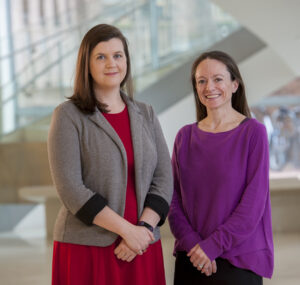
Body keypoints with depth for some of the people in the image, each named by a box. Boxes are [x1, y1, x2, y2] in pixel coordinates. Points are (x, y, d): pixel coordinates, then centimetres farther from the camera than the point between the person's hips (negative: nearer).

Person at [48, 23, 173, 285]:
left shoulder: (146, 115, 11)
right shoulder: (69, 116, -3)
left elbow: (163, 179, 5)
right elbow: (70, 189, -11)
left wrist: (144, 227, -11)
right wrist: (126, 229, -15)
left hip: (141, 250, 4)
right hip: (86, 251, -3)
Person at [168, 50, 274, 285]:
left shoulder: (253, 132, -5)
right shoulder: (185, 136, 6)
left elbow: (253, 203, -10)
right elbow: (174, 199, 3)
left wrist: (212, 245, -14)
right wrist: (192, 243, -11)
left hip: (239, 261, -3)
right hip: (190, 259, 3)